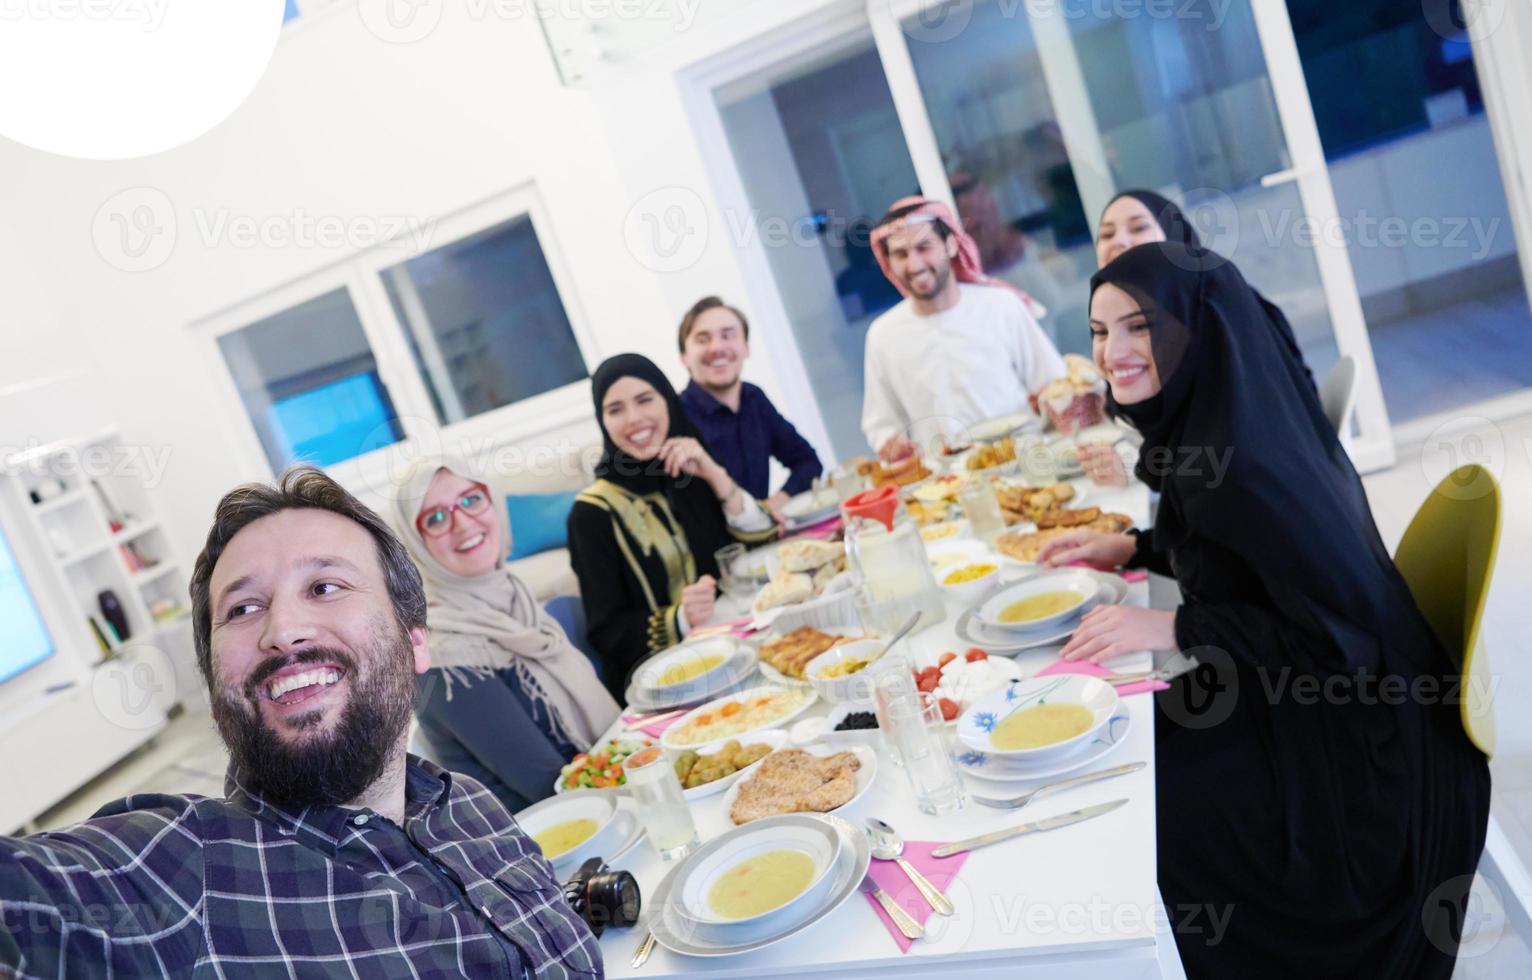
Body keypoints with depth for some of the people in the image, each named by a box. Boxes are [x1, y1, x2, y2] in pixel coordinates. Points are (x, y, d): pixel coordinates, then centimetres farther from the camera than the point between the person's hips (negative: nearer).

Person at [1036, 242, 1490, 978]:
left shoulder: (1240, 456, -30)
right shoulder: (1212, 418, -2)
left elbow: (1342, 623, -27)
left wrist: (1175, 629, -24)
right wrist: (1134, 549, 4)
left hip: (1352, 750, -8)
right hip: (1301, 701, 8)